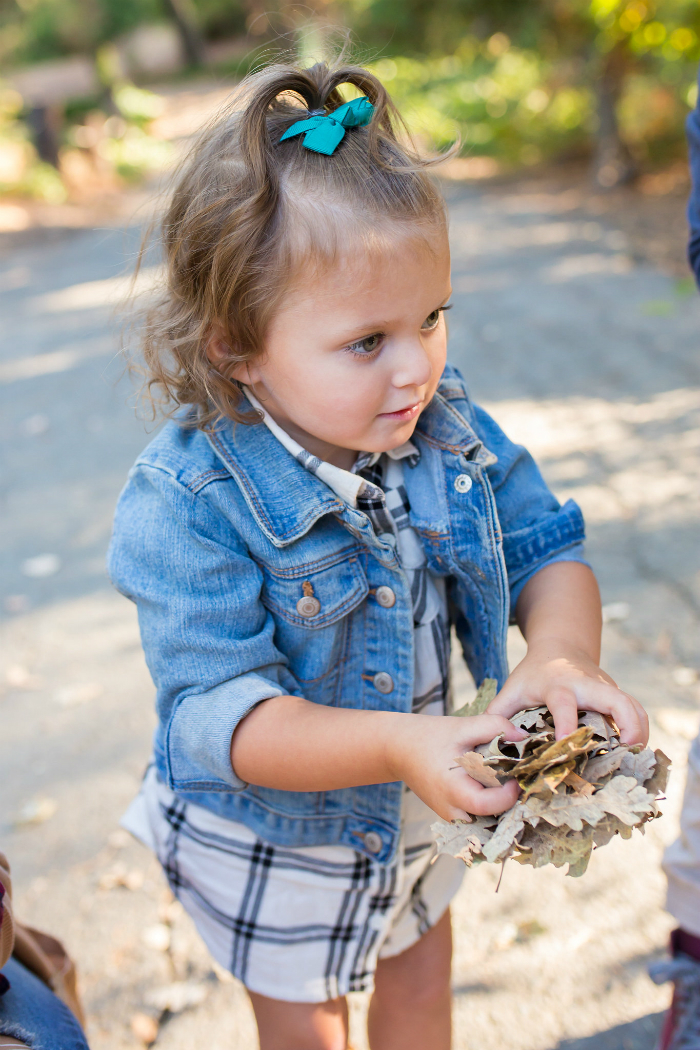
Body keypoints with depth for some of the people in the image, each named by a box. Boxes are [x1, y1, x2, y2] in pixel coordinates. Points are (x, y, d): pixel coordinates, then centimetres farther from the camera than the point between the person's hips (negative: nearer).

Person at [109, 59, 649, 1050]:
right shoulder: (187, 503, -32)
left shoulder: (448, 423, -16)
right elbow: (219, 714, -33)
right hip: (271, 837, -4)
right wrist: (395, 745, -48)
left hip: (418, 809, 5)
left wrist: (562, 654, -33)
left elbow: (547, 550, -10)